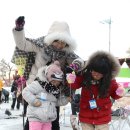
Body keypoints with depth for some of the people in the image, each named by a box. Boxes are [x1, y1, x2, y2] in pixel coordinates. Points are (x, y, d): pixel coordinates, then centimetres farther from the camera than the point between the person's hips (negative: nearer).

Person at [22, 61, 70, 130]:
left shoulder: (57, 89, 7)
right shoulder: (39, 84, -15)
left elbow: (58, 101, 16)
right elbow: (26, 91, -13)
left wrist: (67, 99, -1)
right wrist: (34, 101, -21)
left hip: (48, 119, 7)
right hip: (36, 117, -7)